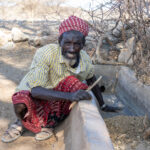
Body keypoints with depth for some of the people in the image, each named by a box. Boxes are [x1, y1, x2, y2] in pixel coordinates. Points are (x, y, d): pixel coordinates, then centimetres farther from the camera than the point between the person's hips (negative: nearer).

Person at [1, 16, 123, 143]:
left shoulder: (85, 60, -16)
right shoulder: (46, 53, -30)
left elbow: (92, 80, 7)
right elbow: (35, 90, -36)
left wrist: (103, 106, 16)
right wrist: (69, 96, -50)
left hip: (57, 103, 3)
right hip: (30, 95, -3)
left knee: (72, 82, -28)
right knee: (21, 105, -38)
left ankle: (49, 122, -4)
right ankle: (23, 122, 2)